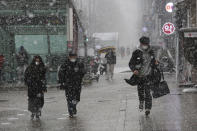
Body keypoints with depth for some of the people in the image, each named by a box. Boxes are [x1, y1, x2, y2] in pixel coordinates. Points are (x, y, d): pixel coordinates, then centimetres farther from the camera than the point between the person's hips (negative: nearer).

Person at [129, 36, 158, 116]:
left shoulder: (151, 52, 6)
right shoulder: (137, 53, -7)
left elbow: (153, 61, 23)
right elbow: (131, 63, -5)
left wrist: (155, 63, 0)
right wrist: (134, 70, -23)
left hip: (148, 75, 1)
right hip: (139, 75, -1)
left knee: (147, 92, -10)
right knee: (140, 91, 12)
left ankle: (148, 108, -7)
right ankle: (141, 102, 42)